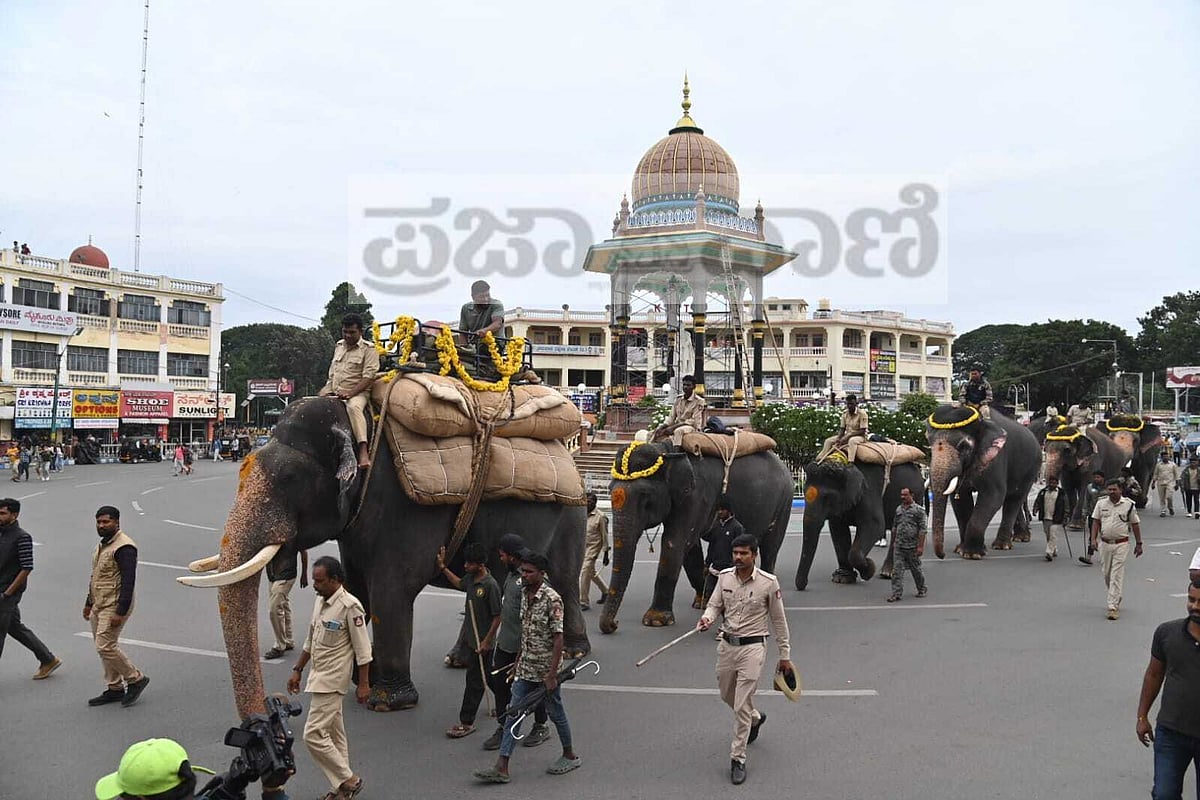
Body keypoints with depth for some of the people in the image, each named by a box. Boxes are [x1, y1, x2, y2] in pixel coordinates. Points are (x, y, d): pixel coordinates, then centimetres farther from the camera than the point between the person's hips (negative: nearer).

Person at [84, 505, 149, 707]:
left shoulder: (123, 547, -17)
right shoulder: (101, 544, 15)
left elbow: (128, 581, -22)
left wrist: (120, 612, -24)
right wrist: (89, 603, 24)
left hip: (114, 606, -10)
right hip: (99, 605, 10)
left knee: (105, 647, -12)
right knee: (104, 647, 11)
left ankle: (136, 679, 2)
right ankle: (115, 688, 20)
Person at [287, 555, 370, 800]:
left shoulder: (350, 606, -19)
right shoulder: (320, 601, 7)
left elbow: (363, 649, -17)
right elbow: (310, 640, 18)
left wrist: (363, 684, -15)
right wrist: (297, 670, 19)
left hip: (332, 680, -9)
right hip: (319, 677, 9)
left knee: (313, 734, -9)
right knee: (334, 733, 15)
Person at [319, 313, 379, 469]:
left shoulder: (368, 349, -3)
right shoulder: (339, 346, 19)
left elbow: (368, 377, -13)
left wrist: (350, 393, -23)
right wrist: (326, 390, 10)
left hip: (357, 393, -8)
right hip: (334, 393, 8)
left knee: (353, 407, -38)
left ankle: (363, 452, -49)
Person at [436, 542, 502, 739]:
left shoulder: (490, 585, -22)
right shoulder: (471, 579, 2)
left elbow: (497, 616, -20)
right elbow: (459, 584, 27)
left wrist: (486, 641, -19)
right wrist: (442, 567, 21)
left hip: (483, 641, -8)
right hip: (472, 638, 8)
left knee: (474, 680, -1)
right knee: (486, 676, 20)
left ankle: (466, 722, 6)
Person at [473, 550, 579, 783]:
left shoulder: (552, 599, -19)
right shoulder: (524, 594, 4)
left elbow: (558, 638, -20)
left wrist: (552, 674, -21)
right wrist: (518, 662, 17)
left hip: (545, 670, -7)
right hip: (525, 669, 7)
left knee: (555, 712, 10)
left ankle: (570, 756, 31)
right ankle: (501, 768, 6)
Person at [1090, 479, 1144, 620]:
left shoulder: (1128, 504, -3)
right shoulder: (1101, 504, 3)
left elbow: (1135, 524, 3)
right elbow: (1096, 522, 5)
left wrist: (1139, 544, 4)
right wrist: (1093, 540, -5)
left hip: (1121, 544, -3)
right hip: (1105, 543, 3)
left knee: (1116, 576, -7)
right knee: (1107, 574, 13)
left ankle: (1113, 607, -7)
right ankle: (1116, 597, 37)